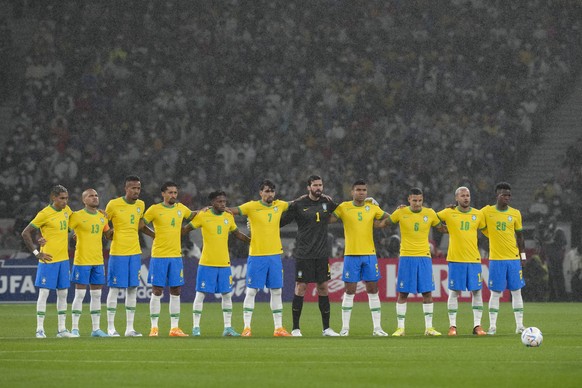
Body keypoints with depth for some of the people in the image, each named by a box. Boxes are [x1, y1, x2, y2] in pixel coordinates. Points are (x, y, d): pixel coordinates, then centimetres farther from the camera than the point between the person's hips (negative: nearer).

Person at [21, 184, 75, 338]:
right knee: (44, 292, -5)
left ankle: (62, 329, 13)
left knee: (63, 293, 8)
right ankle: (40, 329, -1)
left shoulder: (66, 210, 7)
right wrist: (37, 253, -13)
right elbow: (25, 233, -11)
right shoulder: (44, 214, -12)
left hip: (64, 259, 7)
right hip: (48, 259, -7)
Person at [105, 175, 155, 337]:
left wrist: (158, 236, 18)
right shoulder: (114, 204, -8)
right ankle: (111, 328, 3)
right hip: (117, 252, -5)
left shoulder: (141, 205, 8)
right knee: (114, 288, -2)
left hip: (135, 252, 5)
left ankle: (130, 328, 10)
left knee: (132, 289, 5)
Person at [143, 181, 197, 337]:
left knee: (176, 292, 5)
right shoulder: (154, 209, -4)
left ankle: (174, 328, 10)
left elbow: (192, 215, 29)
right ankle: (154, 328, 4)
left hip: (176, 256, 4)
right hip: (159, 256, -4)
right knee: (157, 292, -2)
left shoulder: (181, 208, 10)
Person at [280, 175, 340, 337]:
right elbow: (281, 221, -1)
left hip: (322, 254, 3)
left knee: (323, 287, 5)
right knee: (300, 287, -4)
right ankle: (295, 328, 3)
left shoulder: (327, 203, 7)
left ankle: (326, 328, 12)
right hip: (303, 254, -3)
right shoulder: (299, 205, -4)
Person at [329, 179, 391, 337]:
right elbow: (328, 220, -4)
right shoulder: (343, 207, 0)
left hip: (370, 254, 2)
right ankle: (345, 328, 5)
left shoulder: (373, 208, 7)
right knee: (349, 291, -1)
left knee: (373, 291, 4)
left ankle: (377, 327, 8)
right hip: (351, 254, -2)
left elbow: (389, 219, 17)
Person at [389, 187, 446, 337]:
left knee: (427, 293, 0)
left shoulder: (430, 213, 3)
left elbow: (442, 228, 14)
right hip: (406, 257, -1)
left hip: (424, 257, 1)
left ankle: (429, 327, 8)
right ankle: (400, 327, 6)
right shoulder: (401, 213, -1)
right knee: (402, 293, -1)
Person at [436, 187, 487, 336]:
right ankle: (452, 325, 6)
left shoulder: (478, 214, 6)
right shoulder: (448, 213, 0)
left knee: (477, 291, 1)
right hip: (455, 259, -2)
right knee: (454, 292, 0)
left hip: (474, 259, 2)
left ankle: (477, 325, 7)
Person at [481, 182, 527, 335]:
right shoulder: (487, 211, -1)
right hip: (496, 259, -2)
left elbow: (519, 236, 12)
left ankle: (519, 325, 7)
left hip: (513, 259, 2)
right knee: (496, 292, -1)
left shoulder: (515, 213, 5)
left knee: (516, 291, 3)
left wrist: (523, 256, 8)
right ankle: (492, 326, 3)